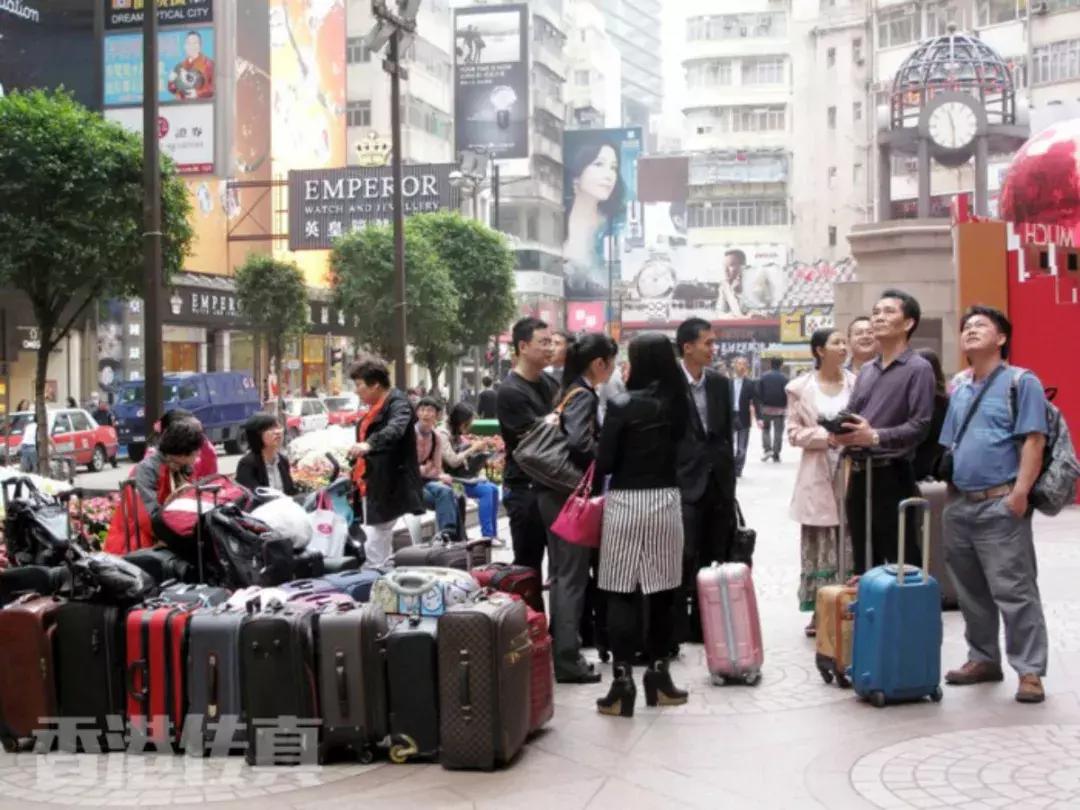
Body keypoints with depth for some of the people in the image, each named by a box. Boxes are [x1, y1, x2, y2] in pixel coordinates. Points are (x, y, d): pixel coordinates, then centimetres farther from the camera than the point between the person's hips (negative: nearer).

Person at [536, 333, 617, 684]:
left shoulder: (569, 391, 13)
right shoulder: (583, 395, -14)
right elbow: (579, 442, -28)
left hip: (555, 492, 9)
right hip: (571, 494, -9)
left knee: (561, 574, 16)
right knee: (572, 577, -3)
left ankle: (558, 649, 24)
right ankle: (566, 660, 1)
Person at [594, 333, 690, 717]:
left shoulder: (622, 405, -9)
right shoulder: (677, 403, 4)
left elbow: (604, 462, -8)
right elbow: (675, 448, 6)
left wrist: (593, 483, 9)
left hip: (626, 502, -4)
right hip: (666, 501, 4)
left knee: (622, 593, 0)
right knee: (662, 591, 10)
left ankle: (623, 681, -4)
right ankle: (658, 674, 17)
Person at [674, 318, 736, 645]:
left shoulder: (720, 383, 8)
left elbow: (727, 432, 13)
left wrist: (729, 476, 9)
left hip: (718, 482, 6)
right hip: (684, 483, -5)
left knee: (714, 559, 10)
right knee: (685, 558, -4)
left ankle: (705, 623, 19)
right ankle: (679, 628, 5)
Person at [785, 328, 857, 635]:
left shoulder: (856, 383, 3)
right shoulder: (800, 387, 2)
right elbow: (794, 433, 0)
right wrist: (825, 436, -13)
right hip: (818, 476, -1)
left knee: (852, 546, 2)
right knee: (820, 546, 3)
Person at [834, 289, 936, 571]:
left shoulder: (918, 369, -6)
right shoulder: (866, 370, 16)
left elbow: (919, 426, -16)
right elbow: (849, 415, 18)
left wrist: (875, 437, -26)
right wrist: (839, 434, -5)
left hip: (892, 476, -7)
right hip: (859, 475, 7)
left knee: (901, 562, -6)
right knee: (864, 563, 14)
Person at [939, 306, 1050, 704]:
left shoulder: (1021, 382, -3)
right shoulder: (958, 392, 17)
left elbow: (1034, 440, -11)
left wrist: (1020, 492, -20)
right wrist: (950, 494, 12)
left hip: (1000, 503, -7)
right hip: (960, 504, 7)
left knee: (1014, 591, -7)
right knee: (971, 592, 13)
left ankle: (1030, 670, -3)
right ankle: (983, 659, 24)